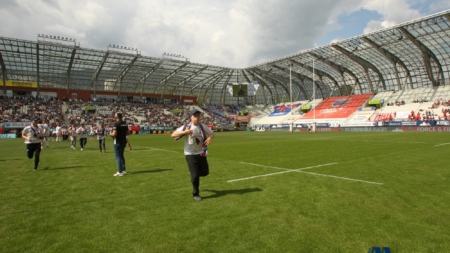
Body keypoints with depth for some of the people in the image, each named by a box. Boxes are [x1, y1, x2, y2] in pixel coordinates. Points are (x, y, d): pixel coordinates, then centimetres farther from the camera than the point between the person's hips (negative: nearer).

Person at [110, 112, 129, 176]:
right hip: (123, 142, 8)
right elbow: (128, 132, 12)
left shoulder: (116, 123, -16)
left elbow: (114, 134, -23)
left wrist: (110, 134, -3)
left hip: (118, 142, -8)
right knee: (121, 155, 20)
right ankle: (124, 170, 26)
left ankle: (120, 172, 0)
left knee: (118, 157, -1)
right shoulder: (124, 123, 7)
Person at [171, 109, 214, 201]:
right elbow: (173, 135, -16)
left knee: (205, 172, 8)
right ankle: (195, 194, 16)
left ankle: (194, 174, 41)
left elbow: (212, 133, 9)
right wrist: (184, 132, -33)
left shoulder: (203, 126, 0)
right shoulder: (186, 127, -12)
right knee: (195, 175, -3)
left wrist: (210, 138, -16)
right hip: (190, 154, -4)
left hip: (201, 153, 4)